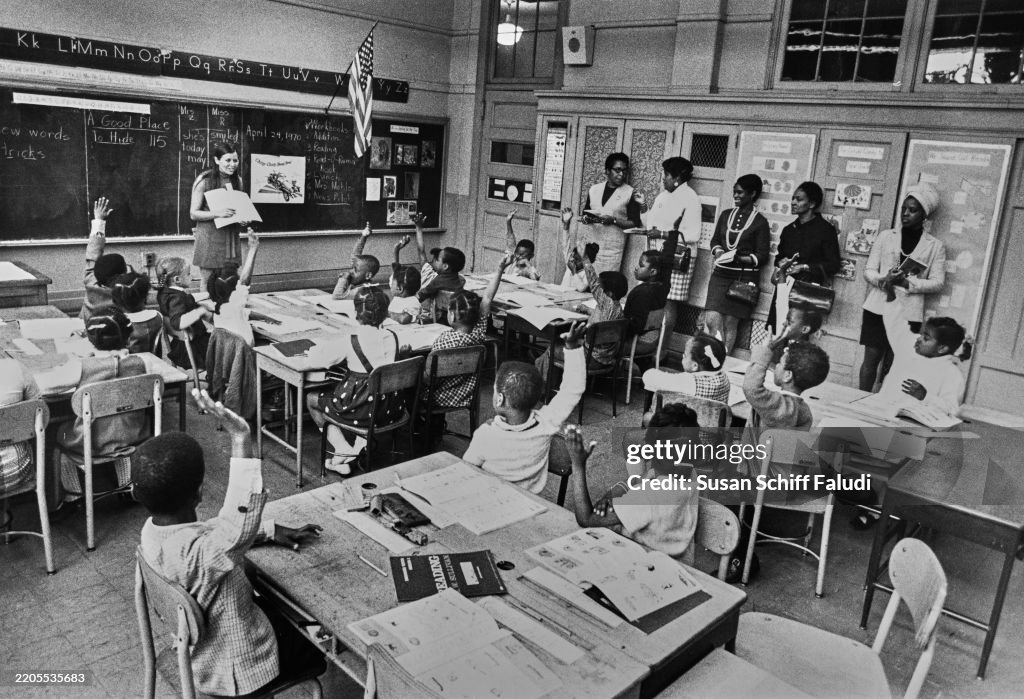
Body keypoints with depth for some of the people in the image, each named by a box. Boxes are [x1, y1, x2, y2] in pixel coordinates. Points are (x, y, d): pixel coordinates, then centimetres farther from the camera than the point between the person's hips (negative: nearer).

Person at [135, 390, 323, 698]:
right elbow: (238, 528, -60)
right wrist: (241, 440, -63)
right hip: (235, 670, -8)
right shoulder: (195, 553, -41)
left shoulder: (154, 528, -12)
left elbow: (217, 528, 5)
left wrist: (274, 530, -1)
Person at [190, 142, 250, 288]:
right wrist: (216, 213, -23)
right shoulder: (204, 180, -8)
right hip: (209, 239, -4)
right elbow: (193, 213, -7)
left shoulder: (237, 180, 8)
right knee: (208, 285, 1)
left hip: (231, 239, 4)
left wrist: (243, 221, 0)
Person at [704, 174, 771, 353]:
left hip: (743, 278, -3)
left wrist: (739, 258, -19)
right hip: (720, 274, 3)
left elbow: (762, 256, -4)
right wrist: (718, 252, -4)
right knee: (712, 319, -11)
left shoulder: (760, 222, -3)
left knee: (730, 324, 2)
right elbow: (715, 240, 18)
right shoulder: (726, 215, 10)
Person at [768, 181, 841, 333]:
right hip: (784, 288, 5)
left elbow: (833, 265, -2)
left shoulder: (825, 229, -1)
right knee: (775, 331, -6)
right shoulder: (789, 230, 16)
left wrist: (804, 267, -11)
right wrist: (781, 263, 4)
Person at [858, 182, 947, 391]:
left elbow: (938, 282, -1)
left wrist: (908, 283, -17)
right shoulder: (885, 236, 8)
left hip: (909, 313, -1)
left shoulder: (935, 246, 4)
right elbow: (869, 270, 5)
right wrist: (883, 280, -16)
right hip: (877, 308, 1)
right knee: (871, 359, 4)